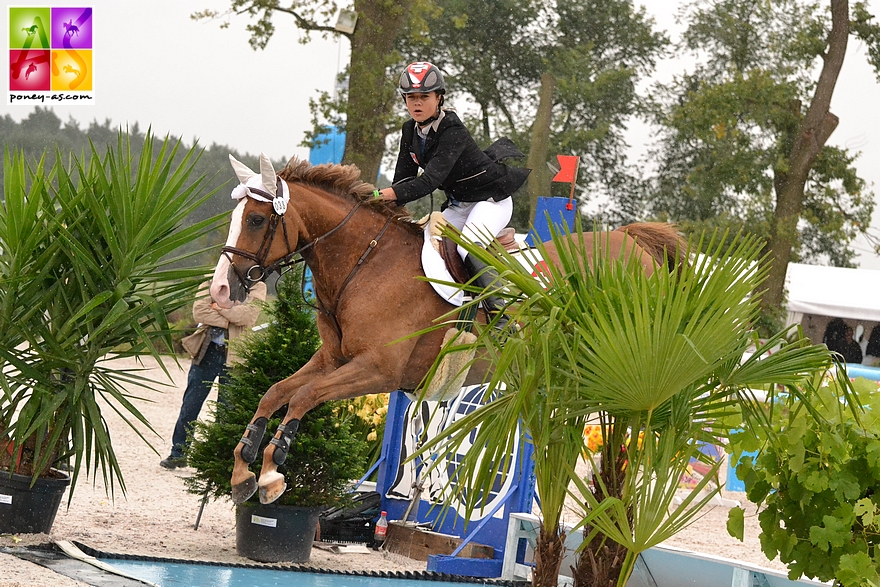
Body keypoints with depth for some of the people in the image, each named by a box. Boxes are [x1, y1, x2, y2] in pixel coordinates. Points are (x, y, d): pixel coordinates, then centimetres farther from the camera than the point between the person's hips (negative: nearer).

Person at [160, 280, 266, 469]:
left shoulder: (256, 287, 6)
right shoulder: (211, 282, 9)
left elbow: (249, 315, -12)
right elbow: (199, 311, -6)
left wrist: (219, 307, -9)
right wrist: (229, 320, -12)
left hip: (234, 354, -1)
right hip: (207, 351, 1)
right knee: (191, 403, 1)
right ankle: (178, 453, 10)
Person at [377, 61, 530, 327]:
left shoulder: (453, 131, -27)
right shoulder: (410, 131, -1)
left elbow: (431, 179, -37)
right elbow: (403, 177, -1)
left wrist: (393, 194, -49)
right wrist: (387, 203, -20)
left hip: (491, 198, -9)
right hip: (458, 205, 9)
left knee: (470, 249, -30)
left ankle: (502, 317, -31)